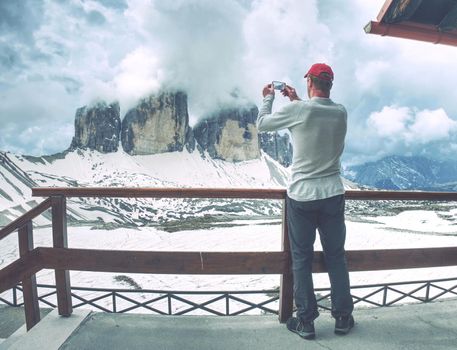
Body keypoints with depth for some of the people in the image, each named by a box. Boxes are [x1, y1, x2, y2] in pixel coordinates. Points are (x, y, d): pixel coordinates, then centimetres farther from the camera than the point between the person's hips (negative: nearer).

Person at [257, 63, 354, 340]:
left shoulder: (297, 111, -12)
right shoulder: (341, 112, 1)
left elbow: (262, 124, 3)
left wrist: (268, 97, 19)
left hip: (302, 196, -3)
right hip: (333, 195, 4)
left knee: (302, 259, 9)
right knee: (336, 257, 16)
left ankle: (306, 321, 20)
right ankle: (343, 317, 29)